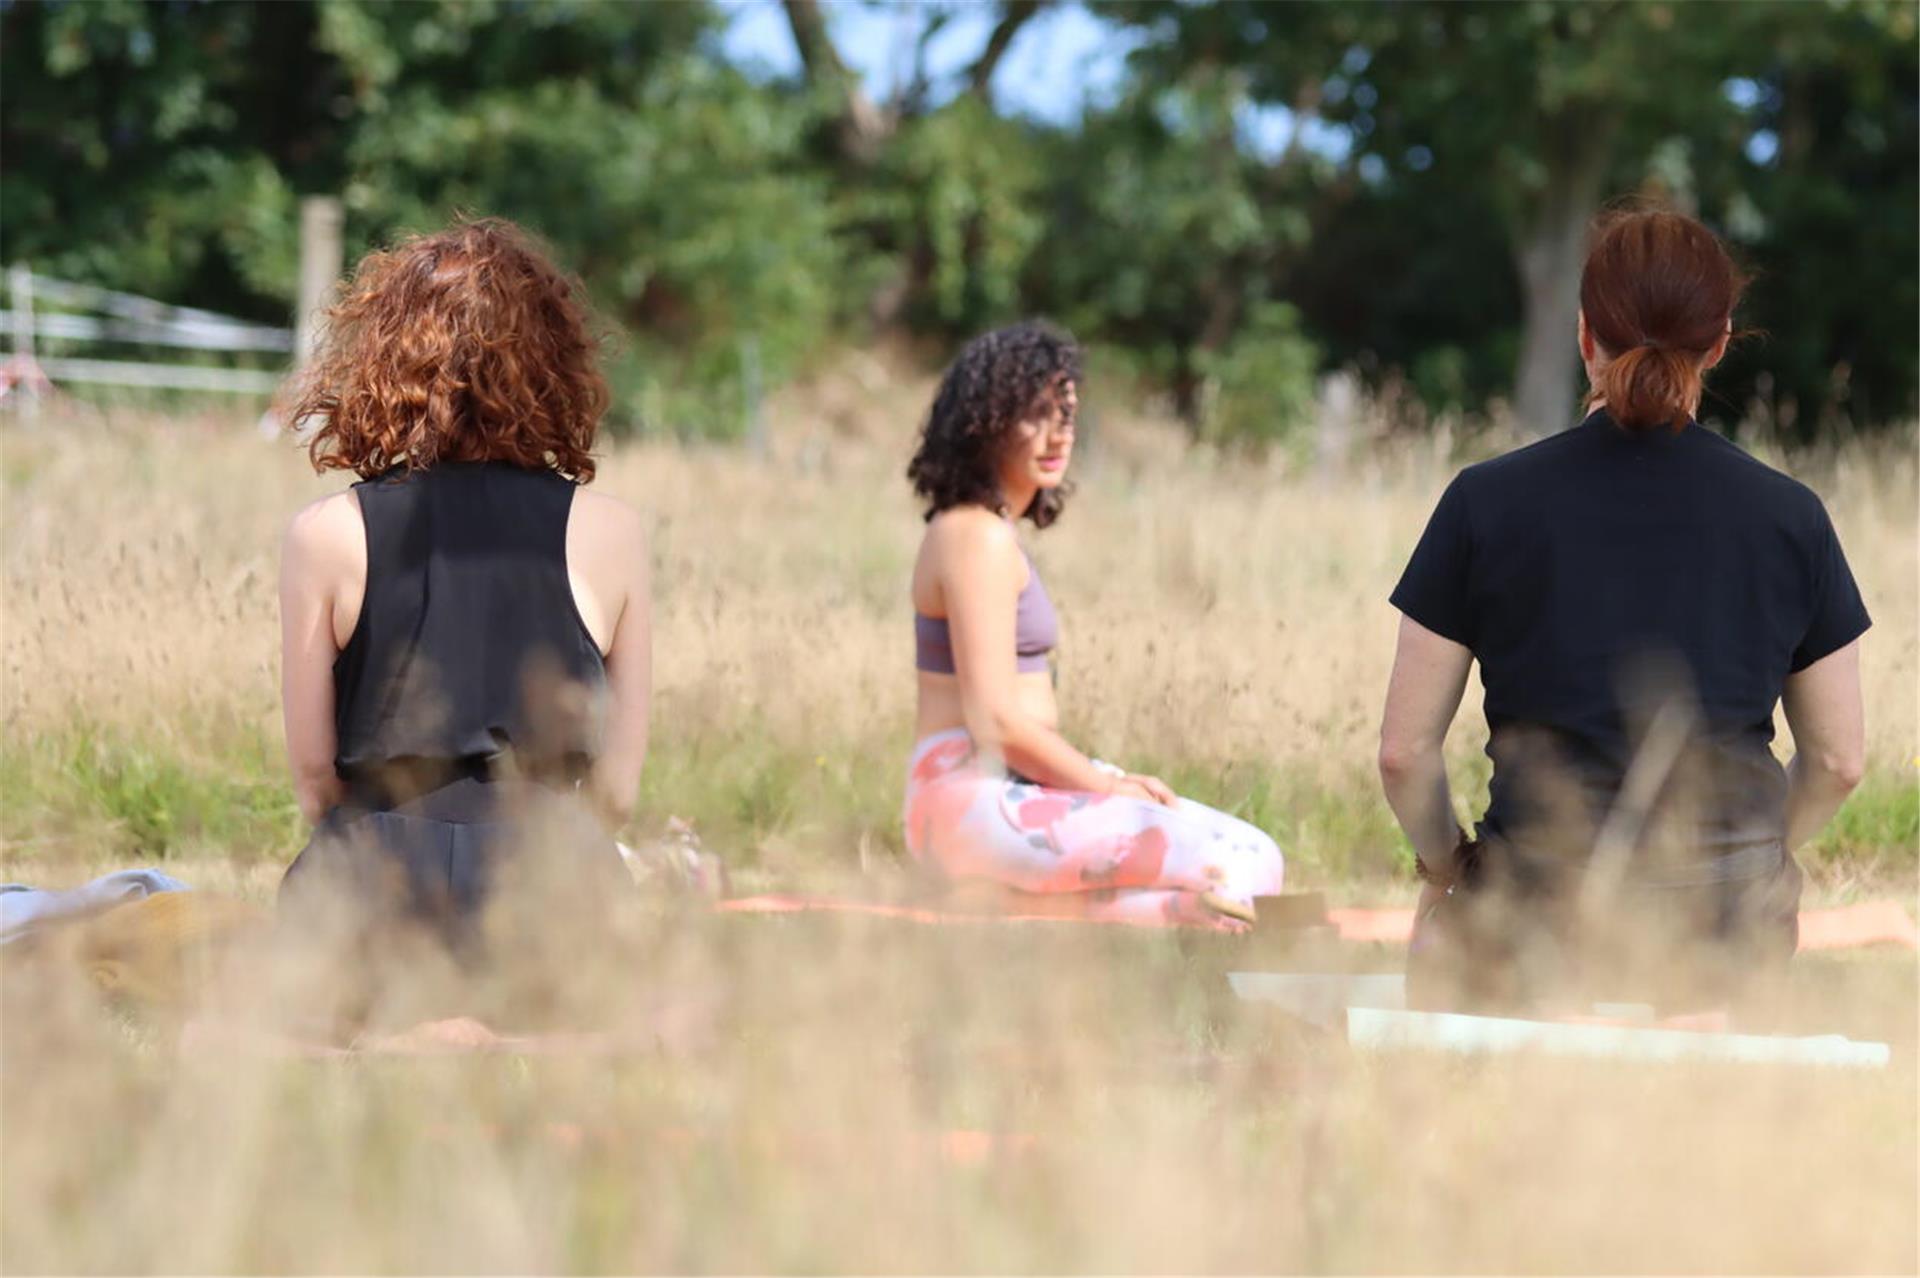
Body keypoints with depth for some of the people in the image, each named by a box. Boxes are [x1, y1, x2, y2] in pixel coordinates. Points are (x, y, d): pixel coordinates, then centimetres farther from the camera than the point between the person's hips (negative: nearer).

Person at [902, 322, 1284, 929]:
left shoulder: (975, 530, 18)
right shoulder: (979, 538, -13)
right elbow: (994, 722, -18)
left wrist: (1111, 779, 9)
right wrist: (1107, 784, -7)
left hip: (1004, 794, 10)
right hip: (980, 805, -10)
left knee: (1252, 854, 11)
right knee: (1242, 871, -20)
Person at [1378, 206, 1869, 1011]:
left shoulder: (1486, 502, -3)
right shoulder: (1791, 518, 2)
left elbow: (1404, 751, -1)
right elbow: (1838, 760, 7)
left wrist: (1445, 865, 17)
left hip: (1539, 929, -3)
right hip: (1732, 937, 3)